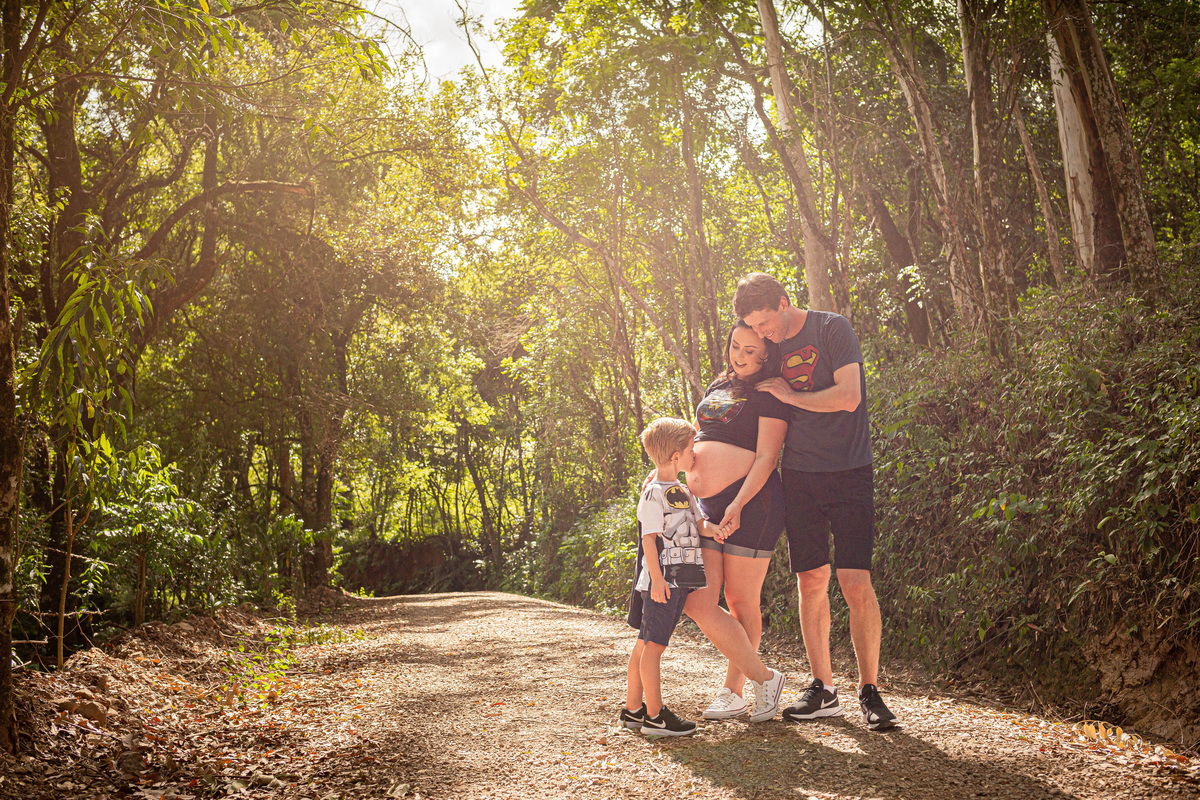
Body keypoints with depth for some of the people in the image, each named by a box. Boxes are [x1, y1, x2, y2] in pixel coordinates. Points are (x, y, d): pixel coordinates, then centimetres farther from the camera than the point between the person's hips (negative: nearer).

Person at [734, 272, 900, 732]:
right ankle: (822, 688, 15)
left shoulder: (833, 330, -7)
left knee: (856, 583, -8)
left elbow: (847, 397, -18)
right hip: (799, 477, 5)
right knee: (811, 581, 4)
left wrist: (789, 395, -9)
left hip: (848, 473, -5)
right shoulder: (771, 348, 12)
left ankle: (869, 689, 3)